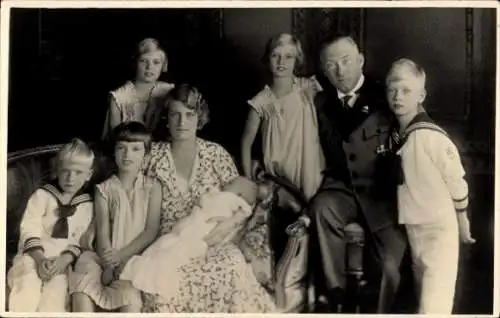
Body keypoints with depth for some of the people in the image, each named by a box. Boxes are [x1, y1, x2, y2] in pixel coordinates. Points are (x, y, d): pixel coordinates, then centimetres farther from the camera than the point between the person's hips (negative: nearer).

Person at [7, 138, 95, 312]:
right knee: (27, 292, -28)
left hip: (62, 261, 1)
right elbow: (29, 229, -4)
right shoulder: (42, 195, 2)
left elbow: (80, 241, 5)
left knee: (54, 300, -25)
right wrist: (40, 258, -18)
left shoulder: (86, 205, 7)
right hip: (34, 256, -1)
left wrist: (64, 259, -14)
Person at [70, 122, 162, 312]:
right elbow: (103, 231, -1)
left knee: (128, 291, -32)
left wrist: (122, 255, -14)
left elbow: (151, 230, -2)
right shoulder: (104, 189, 8)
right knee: (82, 284, -27)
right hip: (108, 257, 2)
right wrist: (109, 264, -18)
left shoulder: (152, 187, 5)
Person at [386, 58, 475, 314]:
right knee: (424, 292, 20)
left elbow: (456, 181, -12)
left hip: (438, 229, -7)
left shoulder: (431, 136, -20)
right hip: (411, 228, 8)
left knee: (433, 307, -13)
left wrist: (462, 222, -3)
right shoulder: (396, 135, 2)